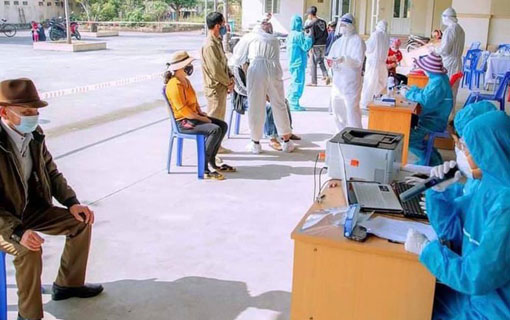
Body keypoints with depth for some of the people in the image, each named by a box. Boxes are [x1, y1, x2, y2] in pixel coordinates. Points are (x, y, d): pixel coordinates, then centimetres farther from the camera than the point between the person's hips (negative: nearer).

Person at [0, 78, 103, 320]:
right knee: (29, 250, -32)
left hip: (30, 208, 7)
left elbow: (51, 172, 6)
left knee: (81, 222, 2)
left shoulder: (34, 134, -9)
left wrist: (72, 202, -7)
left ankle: (67, 283, 21)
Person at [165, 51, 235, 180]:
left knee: (223, 125, 4)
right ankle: (204, 168, -22)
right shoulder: (174, 85, -20)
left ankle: (212, 162, 9)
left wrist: (201, 112, 6)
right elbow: (184, 110, -23)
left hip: (194, 117, 10)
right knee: (215, 130, -27)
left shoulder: (185, 81, 13)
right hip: (183, 122, -10)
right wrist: (202, 119, -15)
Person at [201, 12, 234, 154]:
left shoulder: (217, 42, 11)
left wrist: (230, 78, 1)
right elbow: (215, 70, -23)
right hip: (215, 88, -10)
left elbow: (224, 62, 16)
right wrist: (229, 83, -11)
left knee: (220, 119, 17)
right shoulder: (209, 45, -22)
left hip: (222, 87, 10)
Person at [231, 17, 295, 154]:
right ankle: (286, 142, 18)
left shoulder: (249, 37, 16)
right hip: (274, 70, 3)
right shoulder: (274, 40, 24)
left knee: (256, 107, 5)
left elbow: (237, 59, 16)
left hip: (256, 71, -2)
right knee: (279, 105, 11)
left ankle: (255, 143, 13)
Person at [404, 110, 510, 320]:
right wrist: (440, 188, -7)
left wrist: (425, 249, -15)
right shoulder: (492, 186, -1)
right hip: (481, 292, 7)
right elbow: (451, 229, 9)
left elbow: (475, 279, -28)